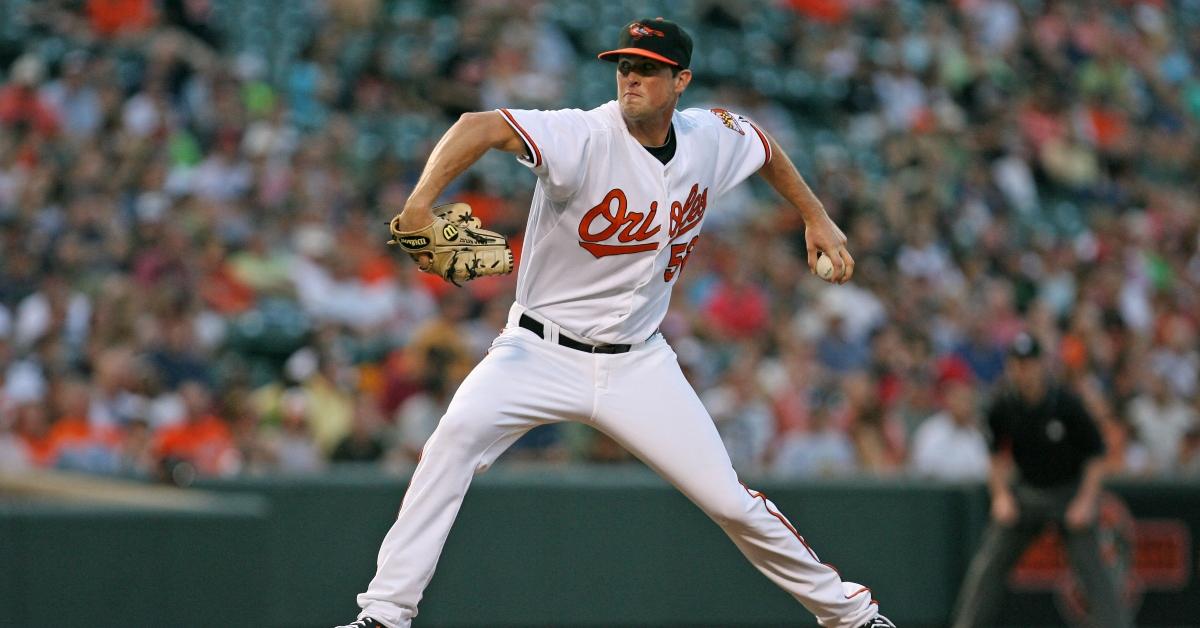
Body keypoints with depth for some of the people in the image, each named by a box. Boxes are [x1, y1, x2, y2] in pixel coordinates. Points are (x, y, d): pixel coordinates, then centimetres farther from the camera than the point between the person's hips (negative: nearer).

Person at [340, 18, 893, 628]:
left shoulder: (712, 138, -2)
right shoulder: (583, 138, -20)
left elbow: (763, 146, 24)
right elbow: (481, 127, -38)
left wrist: (816, 217, 21)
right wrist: (420, 204, -54)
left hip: (638, 365, 3)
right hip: (541, 350, -3)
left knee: (732, 503, -1)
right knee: (457, 435, -30)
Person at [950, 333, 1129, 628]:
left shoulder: (1066, 404, -19)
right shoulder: (1003, 406, -9)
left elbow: (1096, 454, -11)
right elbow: (998, 453, 8)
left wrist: (1086, 502, -17)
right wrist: (1001, 495, -2)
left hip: (1070, 490, -4)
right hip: (1026, 490, 4)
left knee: (1091, 567, -13)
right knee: (987, 564, 0)